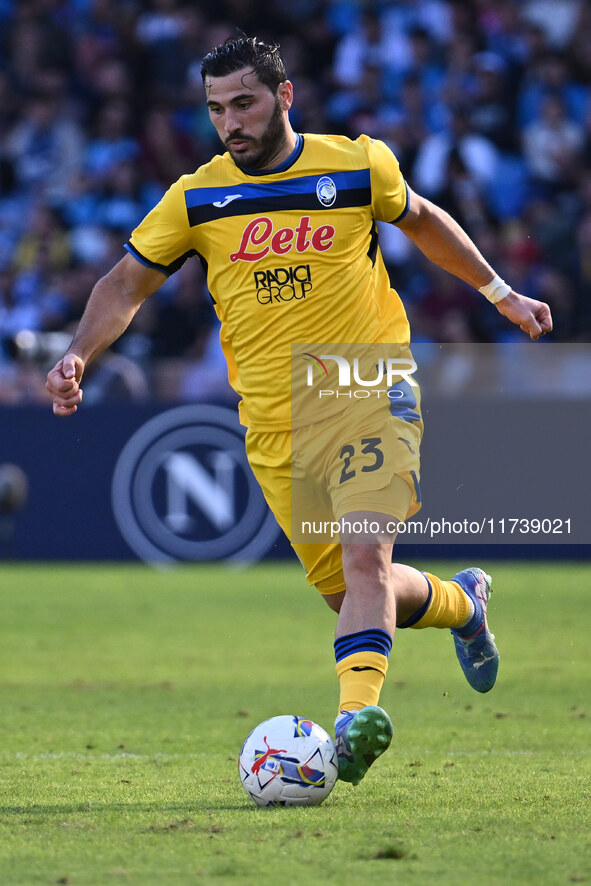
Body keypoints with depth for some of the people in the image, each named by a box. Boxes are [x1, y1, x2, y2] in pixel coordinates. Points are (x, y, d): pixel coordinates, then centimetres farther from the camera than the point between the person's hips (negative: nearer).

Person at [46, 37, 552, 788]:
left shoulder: (358, 166, -1)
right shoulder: (196, 198, 2)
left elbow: (422, 221, 18)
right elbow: (127, 283, 6)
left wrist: (499, 292, 24)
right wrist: (79, 354, -11)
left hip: (372, 395, -3)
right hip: (275, 426, 3)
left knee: (364, 558, -24)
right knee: (346, 591, 8)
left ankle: (357, 713, -36)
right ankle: (461, 602, 37)